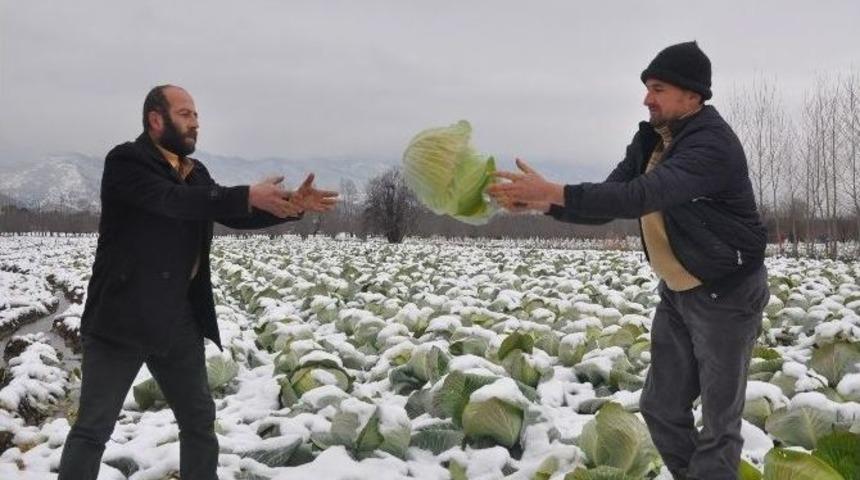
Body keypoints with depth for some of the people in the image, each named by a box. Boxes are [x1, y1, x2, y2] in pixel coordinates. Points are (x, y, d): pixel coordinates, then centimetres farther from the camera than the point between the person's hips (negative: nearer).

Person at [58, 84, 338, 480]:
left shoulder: (194, 172, 12)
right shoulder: (125, 161, -10)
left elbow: (235, 215, 7)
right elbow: (173, 200, -26)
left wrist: (292, 206, -9)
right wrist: (249, 195, -30)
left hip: (178, 321, 7)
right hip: (121, 318, -7)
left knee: (199, 419, 14)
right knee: (94, 428, 1)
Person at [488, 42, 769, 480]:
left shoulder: (713, 144, -25)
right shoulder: (650, 141, 2)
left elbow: (640, 196, -38)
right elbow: (607, 203, -1)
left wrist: (553, 191, -43)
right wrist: (540, 203, -17)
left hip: (726, 294, -8)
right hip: (677, 292, 8)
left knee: (718, 420, 1)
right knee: (661, 407, 14)